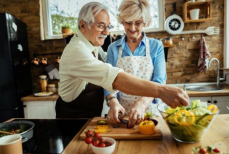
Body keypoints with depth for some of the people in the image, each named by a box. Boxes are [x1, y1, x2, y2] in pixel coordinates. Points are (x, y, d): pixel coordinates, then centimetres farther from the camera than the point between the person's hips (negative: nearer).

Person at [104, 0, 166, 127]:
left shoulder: (156, 46, 1)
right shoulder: (113, 48, 4)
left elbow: (159, 81, -8)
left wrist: (142, 103, -25)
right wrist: (113, 102, -22)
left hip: (148, 112, 0)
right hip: (120, 113, 1)